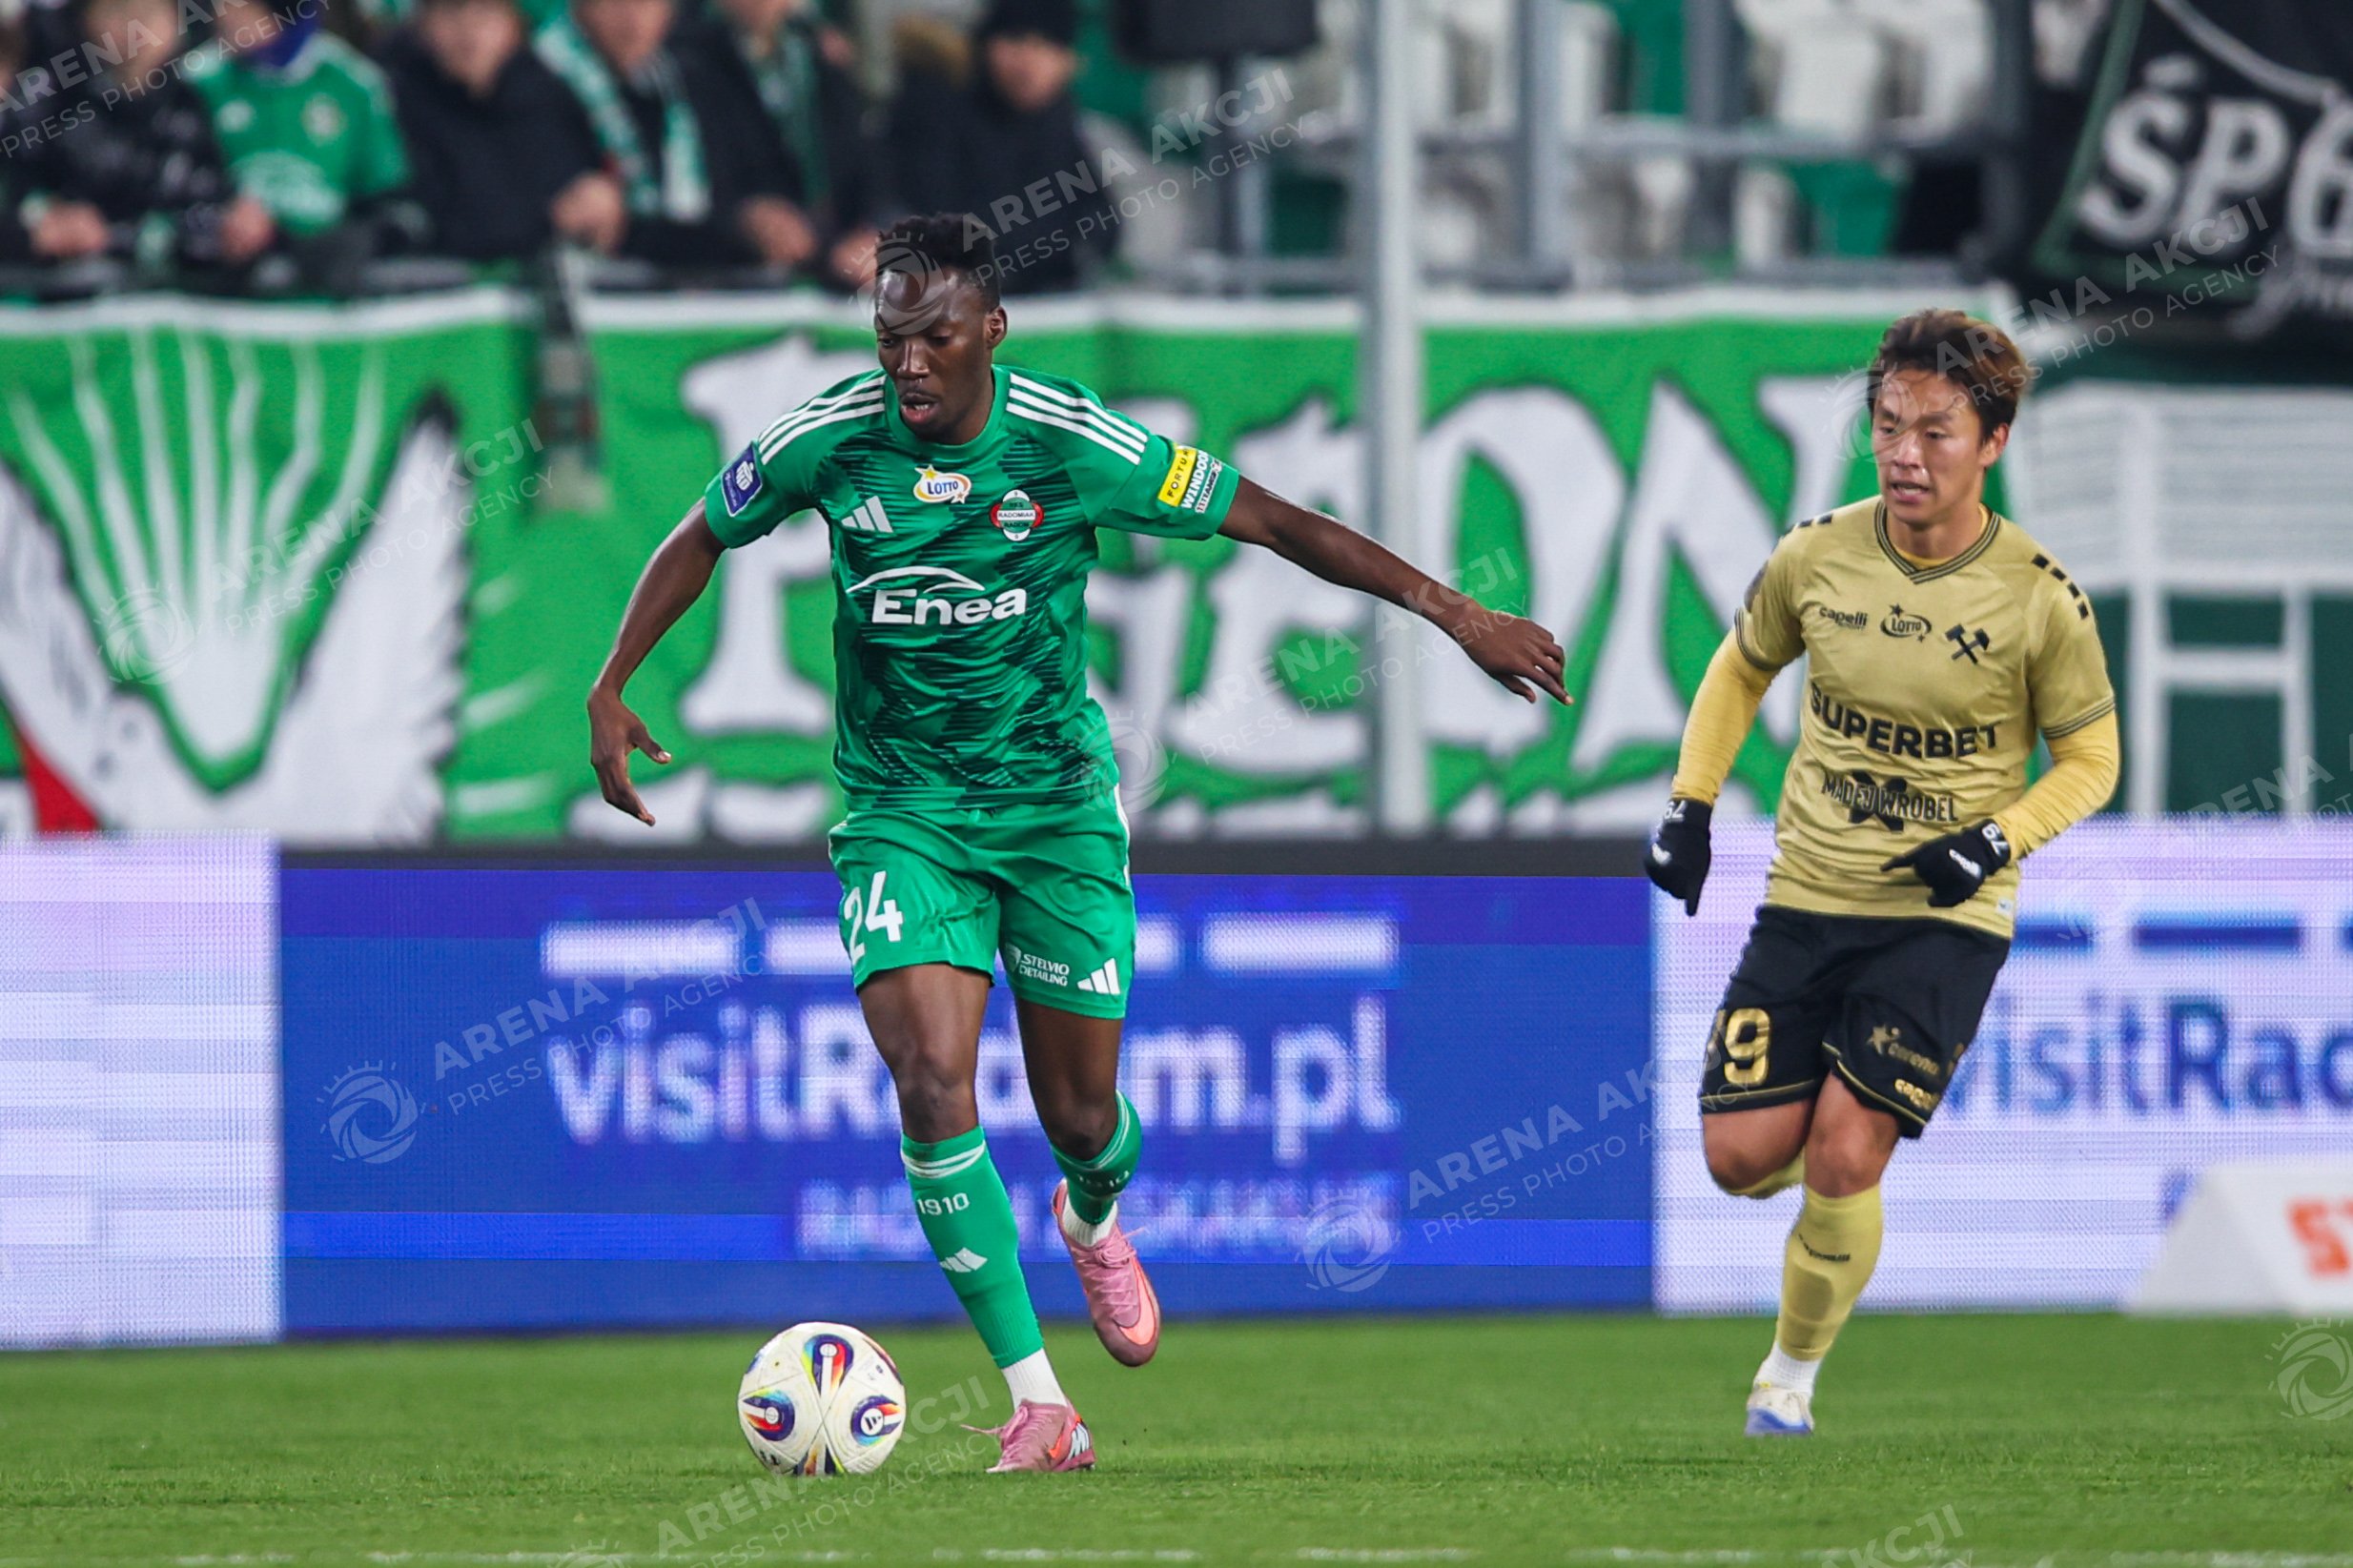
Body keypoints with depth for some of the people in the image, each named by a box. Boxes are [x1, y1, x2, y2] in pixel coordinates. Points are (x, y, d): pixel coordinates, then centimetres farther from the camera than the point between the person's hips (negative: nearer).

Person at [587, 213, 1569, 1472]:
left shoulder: (1073, 445, -16)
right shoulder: (827, 441, -12)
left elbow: (1270, 520, -8)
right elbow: (703, 538, 8)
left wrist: (1455, 612, -9)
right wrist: (611, 691, 3)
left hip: (1056, 802, 0)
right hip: (901, 811, 0)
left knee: (1081, 1114, 7)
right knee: (932, 1085, -19)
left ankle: (1093, 1222, 48)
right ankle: (1034, 1398, -13)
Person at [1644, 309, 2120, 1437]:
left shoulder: (2040, 599, -12)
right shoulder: (1816, 557, -5)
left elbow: (2090, 760, 0)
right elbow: (1742, 669, 15)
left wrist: (2000, 840, -16)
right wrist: (1691, 804, 6)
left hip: (1946, 918, -3)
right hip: (1807, 900, 3)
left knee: (1842, 1162, -14)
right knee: (1743, 1157, -5)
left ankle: (1792, 1377, 10)